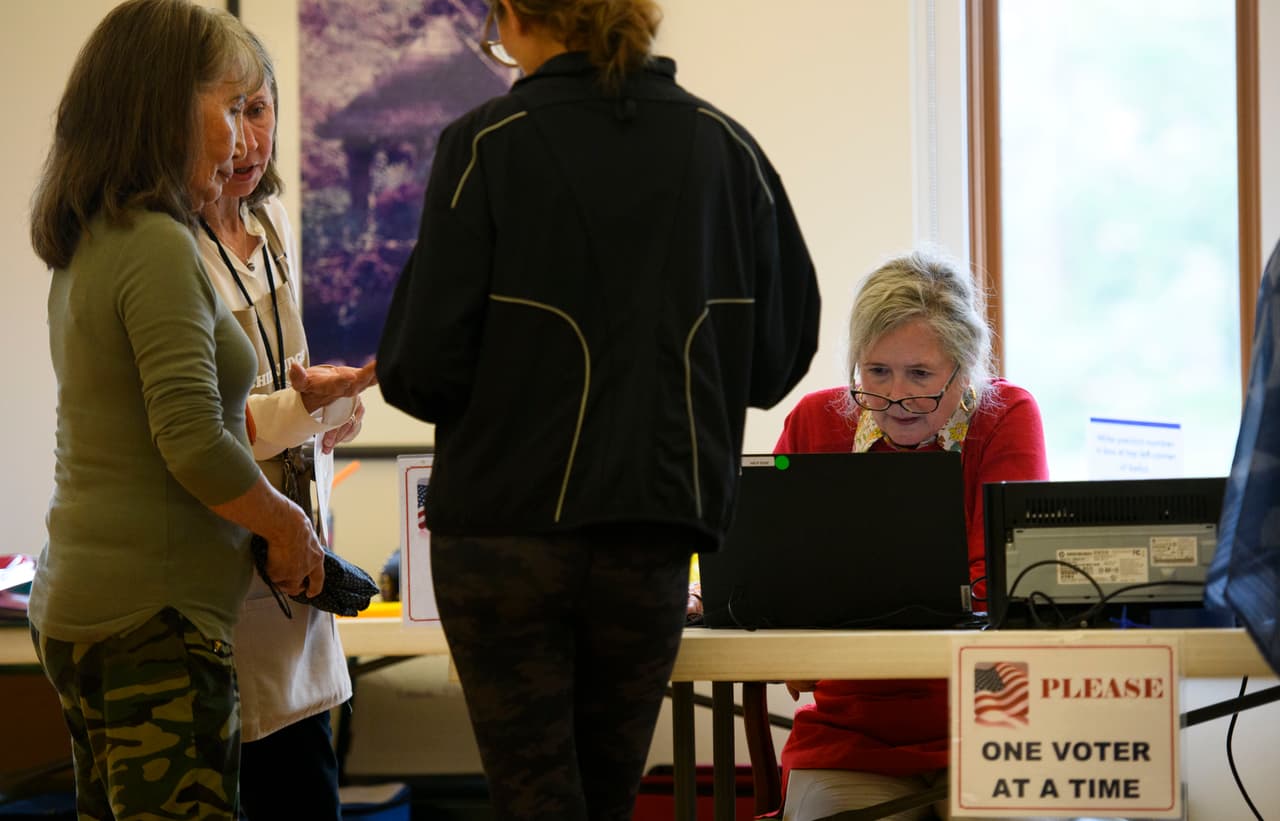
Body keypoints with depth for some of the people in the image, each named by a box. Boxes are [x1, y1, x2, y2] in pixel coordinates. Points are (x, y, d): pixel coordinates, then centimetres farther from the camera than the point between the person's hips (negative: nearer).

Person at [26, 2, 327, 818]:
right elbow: (193, 444, -20)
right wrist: (288, 525, -5)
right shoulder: (157, 246, -15)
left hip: (74, 601, 10)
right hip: (152, 613, -10)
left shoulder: (84, 246, 13)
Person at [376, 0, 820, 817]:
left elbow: (426, 367, -11)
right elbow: (777, 360, 6)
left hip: (504, 530, -3)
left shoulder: (486, 147, -9)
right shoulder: (728, 149, 2)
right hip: (653, 539, 3)